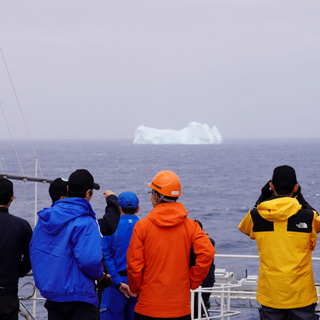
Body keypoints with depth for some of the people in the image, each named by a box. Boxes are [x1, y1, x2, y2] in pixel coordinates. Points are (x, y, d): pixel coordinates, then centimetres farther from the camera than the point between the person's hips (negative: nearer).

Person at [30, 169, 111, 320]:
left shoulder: (45, 217, 6)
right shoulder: (85, 222, -17)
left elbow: (34, 250, 12)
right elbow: (90, 260, -26)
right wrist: (100, 274, -5)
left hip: (51, 294, 7)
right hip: (79, 296, -7)